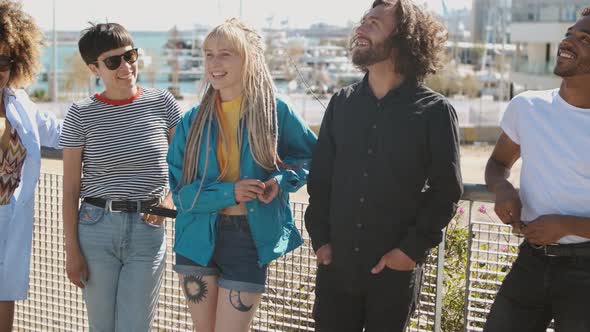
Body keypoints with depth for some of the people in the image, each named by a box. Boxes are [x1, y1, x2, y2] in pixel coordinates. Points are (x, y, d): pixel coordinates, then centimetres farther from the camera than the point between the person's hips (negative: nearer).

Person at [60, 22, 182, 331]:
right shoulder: (81, 115, -3)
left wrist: (171, 200, -6)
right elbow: (70, 190, 0)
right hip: (96, 226, 0)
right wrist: (72, 251, -2)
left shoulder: (162, 104, 0)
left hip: (147, 228, 0)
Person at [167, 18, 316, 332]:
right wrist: (228, 192, -19)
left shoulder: (275, 112, -5)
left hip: (250, 238, -2)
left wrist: (282, 180, -11)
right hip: (199, 237, 3)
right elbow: (180, 190, -3)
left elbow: (311, 156, 9)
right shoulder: (193, 120, 0)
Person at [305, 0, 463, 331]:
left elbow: (447, 191, -5)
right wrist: (320, 239, 1)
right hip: (336, 263, 3)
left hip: (395, 269, -3)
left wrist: (413, 249, -11)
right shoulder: (342, 102, 6)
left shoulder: (435, 111, -5)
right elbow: (320, 178, 9)